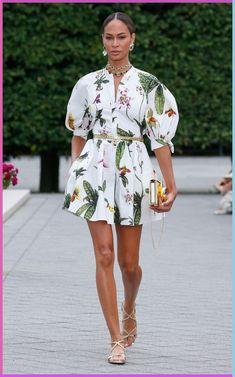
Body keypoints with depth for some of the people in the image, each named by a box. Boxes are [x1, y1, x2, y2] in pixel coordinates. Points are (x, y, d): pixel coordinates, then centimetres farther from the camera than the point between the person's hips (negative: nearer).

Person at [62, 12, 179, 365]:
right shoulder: (88, 84, 6)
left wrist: (171, 186, -1)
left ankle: (129, 307, 39)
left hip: (133, 169, -1)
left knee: (129, 261, 5)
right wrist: (76, 173, 11)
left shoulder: (149, 84, 2)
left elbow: (161, 138, 1)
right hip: (96, 167, 1)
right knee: (104, 255, -8)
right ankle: (117, 340, -5)